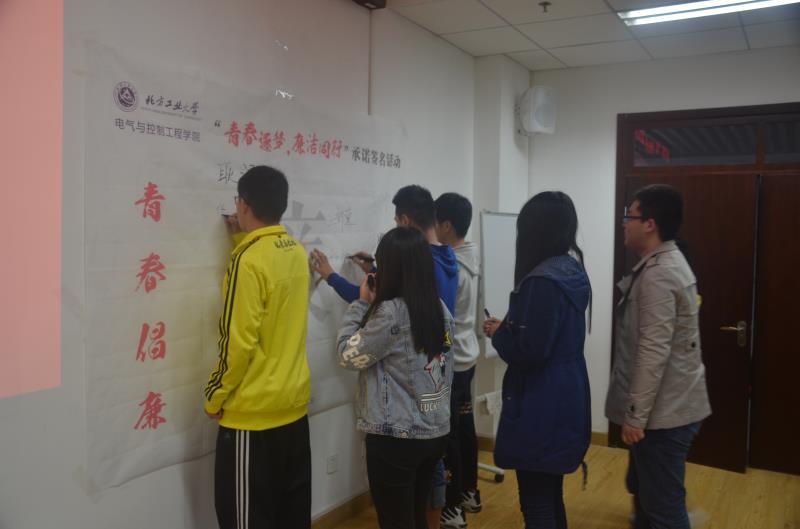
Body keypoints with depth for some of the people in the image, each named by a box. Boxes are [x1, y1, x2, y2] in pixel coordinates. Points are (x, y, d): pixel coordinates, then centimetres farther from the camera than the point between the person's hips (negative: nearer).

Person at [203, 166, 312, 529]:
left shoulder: (248, 259, -19)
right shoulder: (297, 252, 3)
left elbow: (238, 342, -20)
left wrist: (215, 398, -6)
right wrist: (245, 239, 18)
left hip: (253, 413, -7)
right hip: (294, 404, 8)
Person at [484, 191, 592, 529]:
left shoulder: (542, 280, -21)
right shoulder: (574, 271, 8)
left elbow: (529, 351, -24)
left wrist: (499, 333, -6)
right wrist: (508, 328, 8)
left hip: (541, 406, -9)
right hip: (566, 399, 10)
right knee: (551, 495, 22)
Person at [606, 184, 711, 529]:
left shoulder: (658, 274, -20)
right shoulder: (667, 263, 12)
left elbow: (654, 352, -25)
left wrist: (635, 415, -20)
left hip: (663, 413, -10)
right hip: (669, 406, 10)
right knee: (644, 492, 23)